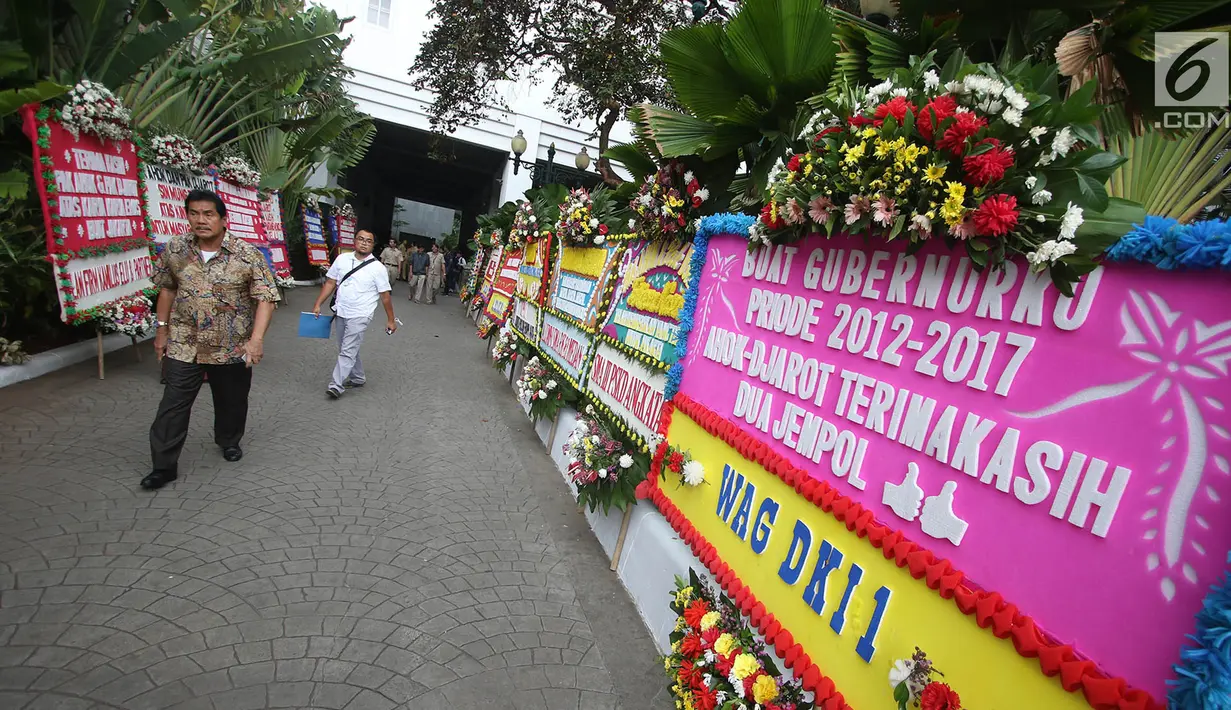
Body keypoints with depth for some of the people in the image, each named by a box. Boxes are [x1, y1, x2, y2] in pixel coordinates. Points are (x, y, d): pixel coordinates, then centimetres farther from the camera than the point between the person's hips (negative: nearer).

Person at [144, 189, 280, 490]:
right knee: (173, 405, 3)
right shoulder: (175, 249, -1)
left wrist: (256, 338, -26)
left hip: (232, 347, -1)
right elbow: (167, 289, 11)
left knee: (231, 400, 15)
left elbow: (266, 298, -15)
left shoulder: (247, 255, -13)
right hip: (183, 345, 2)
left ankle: (229, 441, 41)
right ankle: (164, 466, 14)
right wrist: (162, 329, 10)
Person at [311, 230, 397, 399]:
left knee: (347, 351, -9)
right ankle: (357, 378, 33)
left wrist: (391, 320, -3)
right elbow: (330, 283, 8)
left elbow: (385, 295, -5)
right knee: (346, 349, 17)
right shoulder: (342, 259, 3)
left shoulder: (377, 268, -9)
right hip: (340, 313, 6)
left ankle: (336, 385, -4)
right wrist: (318, 305, 4)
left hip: (359, 316, -5)